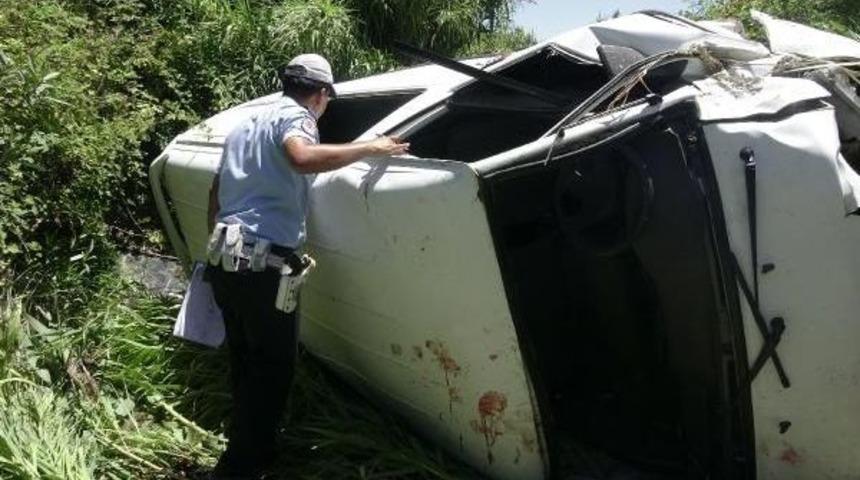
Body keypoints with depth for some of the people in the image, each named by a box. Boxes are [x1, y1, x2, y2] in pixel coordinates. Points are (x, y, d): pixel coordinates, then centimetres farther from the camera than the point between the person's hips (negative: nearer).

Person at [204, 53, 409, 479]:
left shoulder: (246, 124, 22)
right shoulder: (294, 116, -5)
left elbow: (215, 194, 25)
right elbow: (302, 157, -30)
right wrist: (369, 148, -21)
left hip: (225, 258, 9)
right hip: (262, 264, -9)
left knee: (245, 363, 20)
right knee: (272, 368, 3)